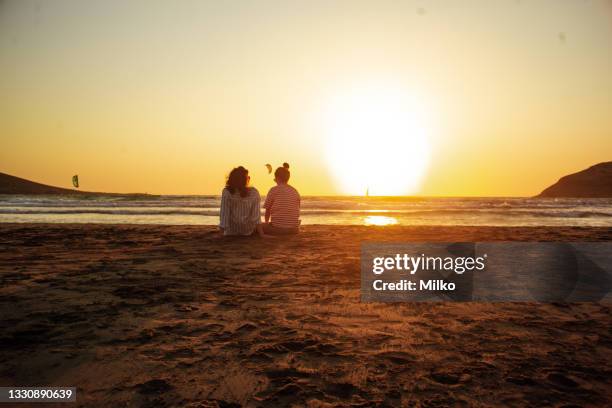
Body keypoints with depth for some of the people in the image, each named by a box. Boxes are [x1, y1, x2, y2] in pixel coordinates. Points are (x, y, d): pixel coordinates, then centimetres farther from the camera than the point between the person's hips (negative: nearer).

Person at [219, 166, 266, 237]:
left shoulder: (226, 192, -16)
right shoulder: (254, 193, -13)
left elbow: (224, 214, -15)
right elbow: (256, 215, -14)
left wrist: (222, 231, -5)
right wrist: (261, 234, -10)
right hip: (249, 231, 0)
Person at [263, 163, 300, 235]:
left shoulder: (273, 190, -5)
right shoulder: (295, 192, 7)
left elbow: (267, 211, 4)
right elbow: (296, 212, 12)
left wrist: (267, 222, 24)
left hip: (277, 229, -5)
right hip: (294, 230, 5)